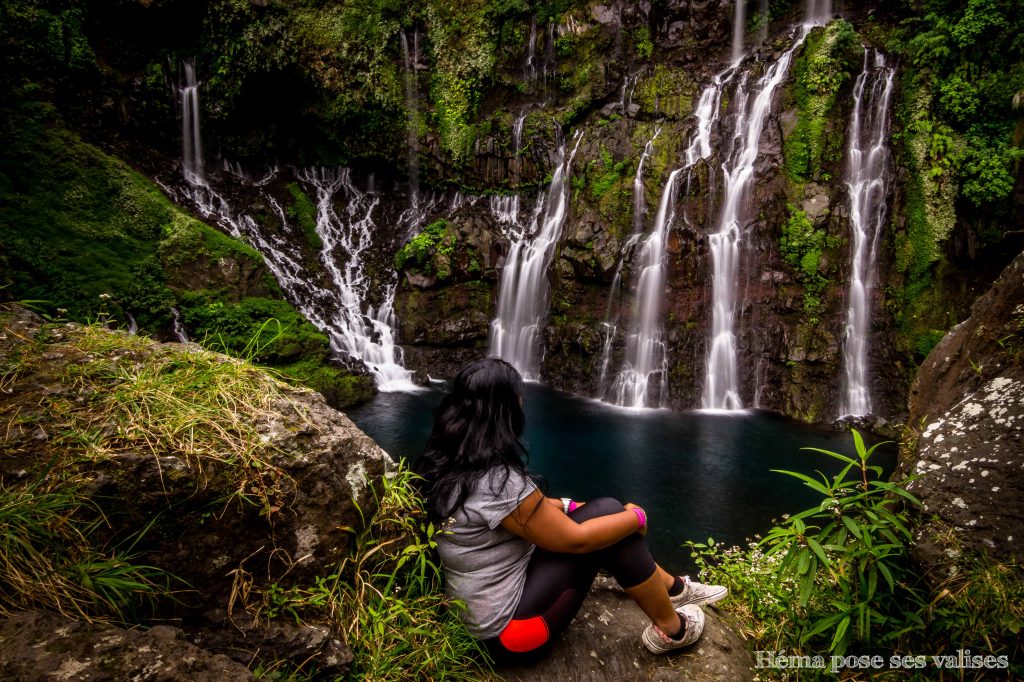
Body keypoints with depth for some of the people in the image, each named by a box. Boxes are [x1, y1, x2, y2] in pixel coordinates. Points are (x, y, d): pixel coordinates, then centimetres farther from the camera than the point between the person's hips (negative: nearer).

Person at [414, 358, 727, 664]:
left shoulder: (449, 466, -3)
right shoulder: (495, 479, -29)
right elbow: (574, 539, -21)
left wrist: (564, 506, 9)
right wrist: (636, 517, -6)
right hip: (508, 629, -8)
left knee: (602, 513, 10)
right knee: (608, 512, -10)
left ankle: (673, 587, 26)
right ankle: (671, 628, 9)